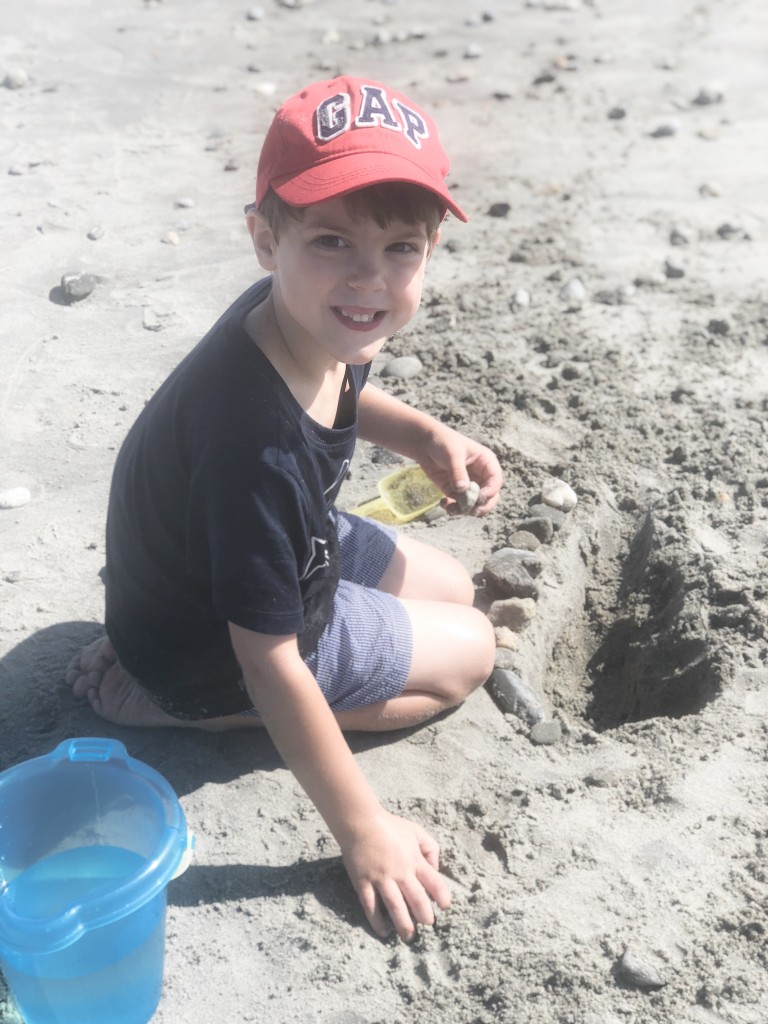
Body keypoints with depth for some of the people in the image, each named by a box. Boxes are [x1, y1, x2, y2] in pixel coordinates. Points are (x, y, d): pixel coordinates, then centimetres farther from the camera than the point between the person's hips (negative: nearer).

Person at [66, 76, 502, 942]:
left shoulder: (308, 319, -18)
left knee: (453, 590, 22)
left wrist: (424, 435, -9)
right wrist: (364, 834, -24)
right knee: (467, 652, 3)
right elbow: (272, 666, -34)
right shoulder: (258, 445, -43)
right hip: (201, 652, -7)